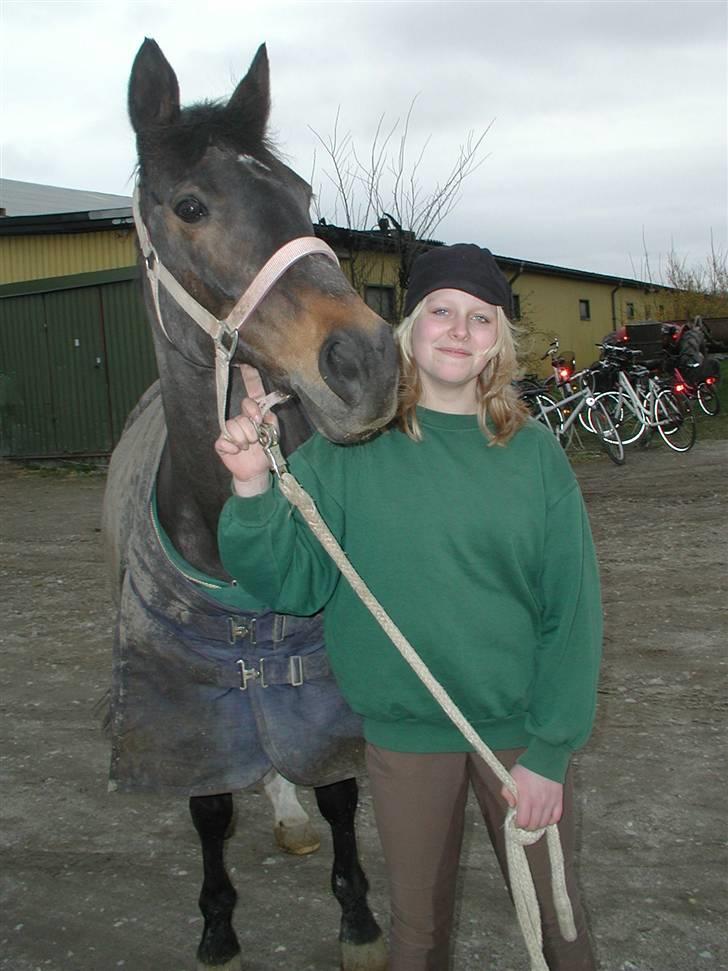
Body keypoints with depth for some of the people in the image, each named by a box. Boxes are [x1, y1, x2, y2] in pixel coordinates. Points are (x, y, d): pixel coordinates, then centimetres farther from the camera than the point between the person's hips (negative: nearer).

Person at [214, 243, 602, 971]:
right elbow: (290, 581, -12)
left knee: (554, 911, 20)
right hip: (404, 733, 0)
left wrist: (550, 749, -10)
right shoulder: (345, 451, -8)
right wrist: (251, 493, -29)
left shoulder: (534, 454, -7)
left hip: (521, 728, 1)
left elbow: (573, 610, -7)